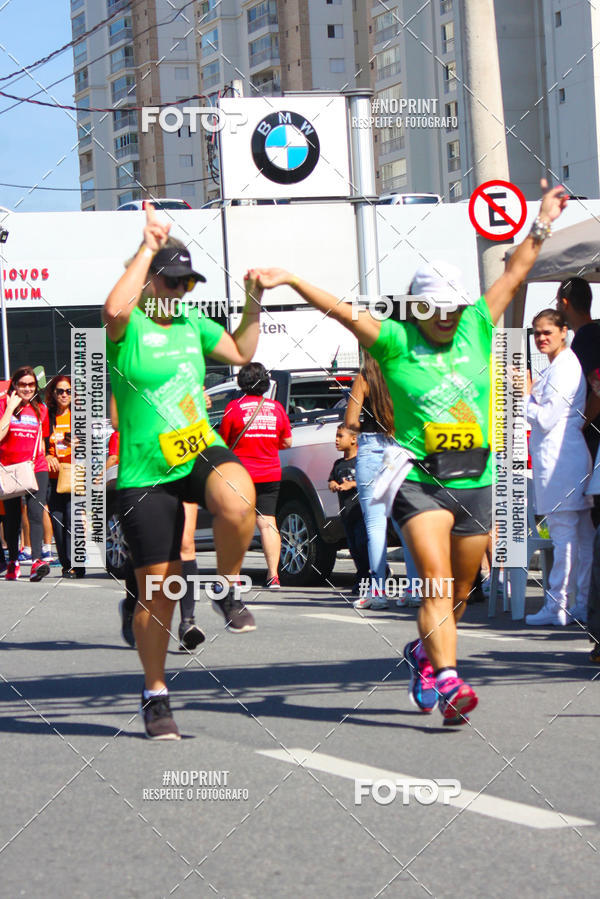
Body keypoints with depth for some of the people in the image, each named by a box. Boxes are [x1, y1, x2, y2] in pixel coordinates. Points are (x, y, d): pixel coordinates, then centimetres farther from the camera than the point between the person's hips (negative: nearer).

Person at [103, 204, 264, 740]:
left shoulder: (190, 324, 11)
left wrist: (253, 304, 10)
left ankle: (227, 588, -7)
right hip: (146, 475, -4)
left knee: (237, 502, -34)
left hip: (201, 453, 4)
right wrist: (149, 246, -26)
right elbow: (114, 308, -33)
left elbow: (241, 353, 26)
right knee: (157, 594, 1)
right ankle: (155, 695, 20)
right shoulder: (128, 328, -8)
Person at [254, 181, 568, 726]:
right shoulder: (396, 342, -1)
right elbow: (341, 310, -5)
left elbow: (515, 274, 13)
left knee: (460, 590, 14)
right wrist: (289, 281, -11)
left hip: (475, 480, 4)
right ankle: (446, 681, -25)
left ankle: (424, 652, 39)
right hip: (419, 479, -4)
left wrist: (543, 224, 13)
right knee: (435, 582, -17)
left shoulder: (477, 329, 9)